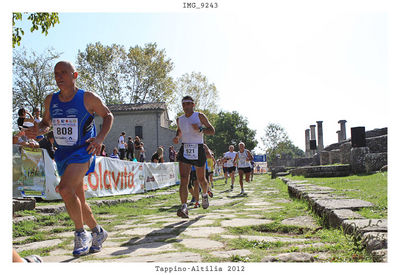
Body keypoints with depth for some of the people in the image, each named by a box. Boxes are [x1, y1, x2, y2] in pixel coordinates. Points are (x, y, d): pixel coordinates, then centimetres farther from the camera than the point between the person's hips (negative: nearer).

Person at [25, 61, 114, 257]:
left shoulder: (88, 98, -8)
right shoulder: (50, 100, 5)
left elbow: (108, 116, 2)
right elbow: (46, 122, 19)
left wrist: (100, 138, -13)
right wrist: (37, 131, -4)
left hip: (83, 152, -6)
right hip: (62, 154, 6)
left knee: (65, 189, -26)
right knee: (77, 200, 11)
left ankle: (81, 235, -8)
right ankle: (98, 232, 33)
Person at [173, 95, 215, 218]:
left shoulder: (200, 116, -1)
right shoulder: (179, 119, 11)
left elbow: (212, 130, -1)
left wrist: (200, 129, -19)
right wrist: (177, 137, 6)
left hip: (198, 149, -2)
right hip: (184, 149, 2)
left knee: (201, 179, 12)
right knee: (183, 179, -14)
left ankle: (204, 195, 44)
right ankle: (184, 207, -17)